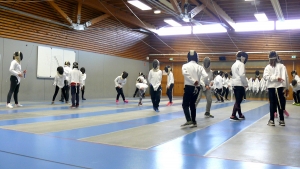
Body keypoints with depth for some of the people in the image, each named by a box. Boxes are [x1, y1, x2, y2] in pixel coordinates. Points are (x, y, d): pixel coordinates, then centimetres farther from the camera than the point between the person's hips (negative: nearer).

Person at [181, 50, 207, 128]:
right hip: (197, 88, 4)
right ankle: (194, 122, 14)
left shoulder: (185, 66, -4)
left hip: (189, 87, -4)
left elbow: (185, 74, -24)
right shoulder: (199, 67, 5)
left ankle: (189, 120, -13)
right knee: (192, 104, 15)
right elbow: (205, 76, -10)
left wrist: (193, 81, -26)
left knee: (185, 104, 5)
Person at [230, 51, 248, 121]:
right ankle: (233, 116, -7)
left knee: (238, 100, 15)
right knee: (238, 101, -4)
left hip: (234, 84, 8)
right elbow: (242, 75, -22)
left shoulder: (234, 64, 15)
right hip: (240, 84, -8)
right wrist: (246, 84, -12)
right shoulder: (241, 64, -11)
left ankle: (240, 115, 25)